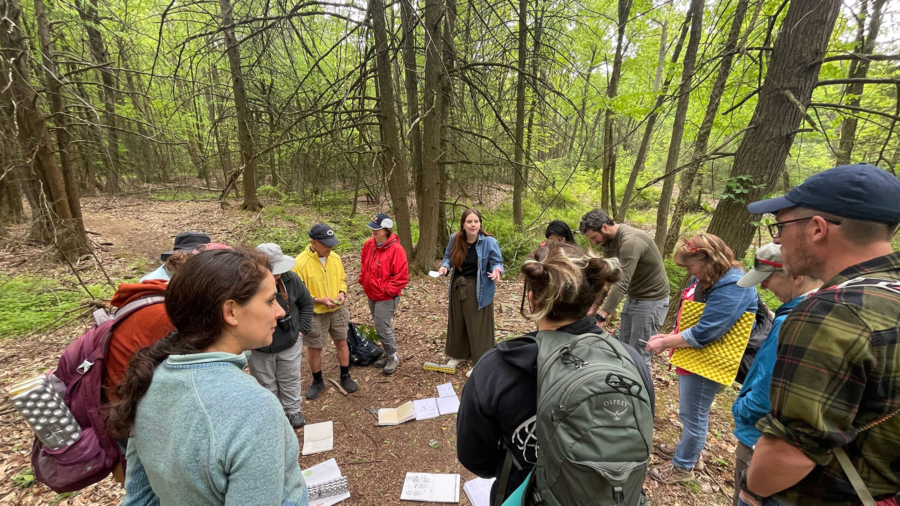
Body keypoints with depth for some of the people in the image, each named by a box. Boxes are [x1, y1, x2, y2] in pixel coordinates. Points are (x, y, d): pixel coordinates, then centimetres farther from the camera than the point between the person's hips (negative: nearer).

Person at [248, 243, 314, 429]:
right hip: (258, 349, -2)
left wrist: (301, 329, -2)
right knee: (266, 385, 20)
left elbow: (306, 302, 1)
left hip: (290, 343, 2)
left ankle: (293, 410, 43)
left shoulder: (290, 278, -15)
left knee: (290, 380, 21)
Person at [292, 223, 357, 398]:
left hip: (337, 311, 4)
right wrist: (320, 300, -25)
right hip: (315, 315, -4)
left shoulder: (335, 257, -5)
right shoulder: (300, 263, -21)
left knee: (342, 343, 16)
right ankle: (317, 382, 36)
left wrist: (342, 292, -11)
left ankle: (345, 377, 36)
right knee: (314, 349, 12)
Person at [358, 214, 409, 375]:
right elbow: (363, 265, 18)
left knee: (383, 328, -3)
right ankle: (388, 355, 35)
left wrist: (385, 290, -17)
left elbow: (402, 277, -20)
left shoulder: (396, 250, -22)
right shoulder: (369, 244, -1)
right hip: (371, 295, 7)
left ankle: (393, 357, 20)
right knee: (381, 327, 18)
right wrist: (363, 281, 8)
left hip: (386, 297, -7)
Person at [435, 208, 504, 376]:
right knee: (457, 323, 20)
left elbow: (497, 263, -10)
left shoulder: (489, 242, -18)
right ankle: (458, 354, 42)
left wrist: (496, 271, -33)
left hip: (478, 290, -5)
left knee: (478, 326, 5)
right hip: (457, 287, 5)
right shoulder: (455, 239, -6)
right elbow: (448, 257, 8)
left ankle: (480, 363, 22)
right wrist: (445, 267, -13)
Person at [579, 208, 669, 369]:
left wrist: (600, 317, -35)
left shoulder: (630, 242, -30)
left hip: (651, 301, -9)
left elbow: (621, 284, -35)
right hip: (632, 298, 9)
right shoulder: (609, 239, -2)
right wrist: (594, 306, -4)